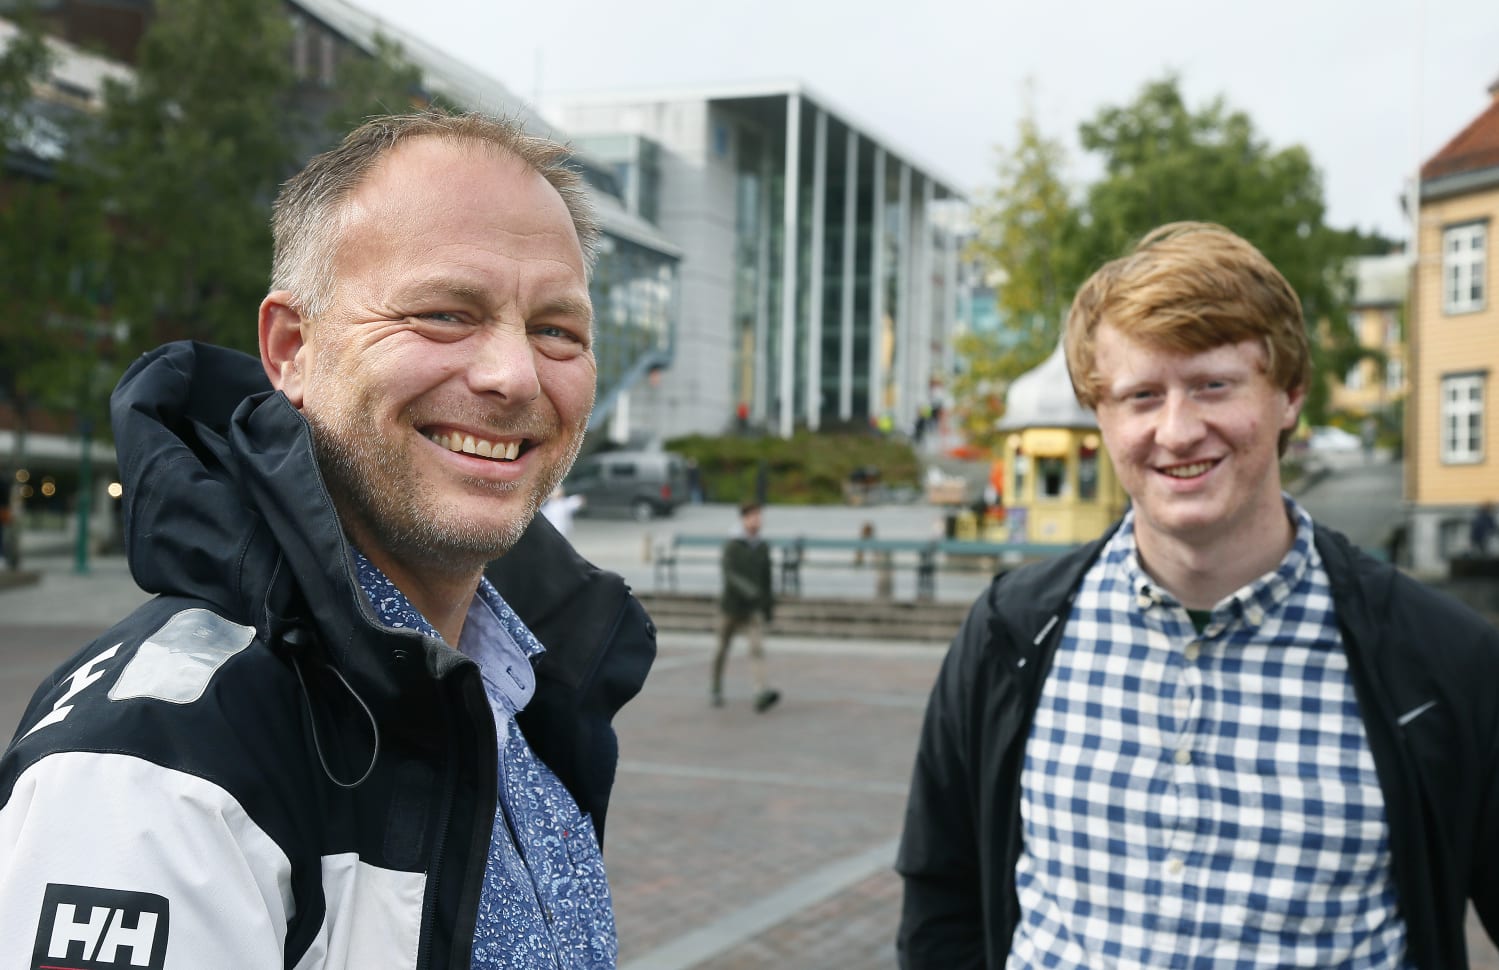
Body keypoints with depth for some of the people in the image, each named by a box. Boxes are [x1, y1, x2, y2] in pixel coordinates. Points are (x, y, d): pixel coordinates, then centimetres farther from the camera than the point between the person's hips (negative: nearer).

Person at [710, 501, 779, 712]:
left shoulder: (763, 547, 3)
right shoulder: (732, 546, -11)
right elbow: (729, 574, -24)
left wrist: (770, 605, 14)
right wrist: (748, 590, -40)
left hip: (754, 608, 2)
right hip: (731, 605, -2)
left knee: (757, 648, -15)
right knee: (723, 648, 14)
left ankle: (763, 694, -29)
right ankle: (716, 689, 35)